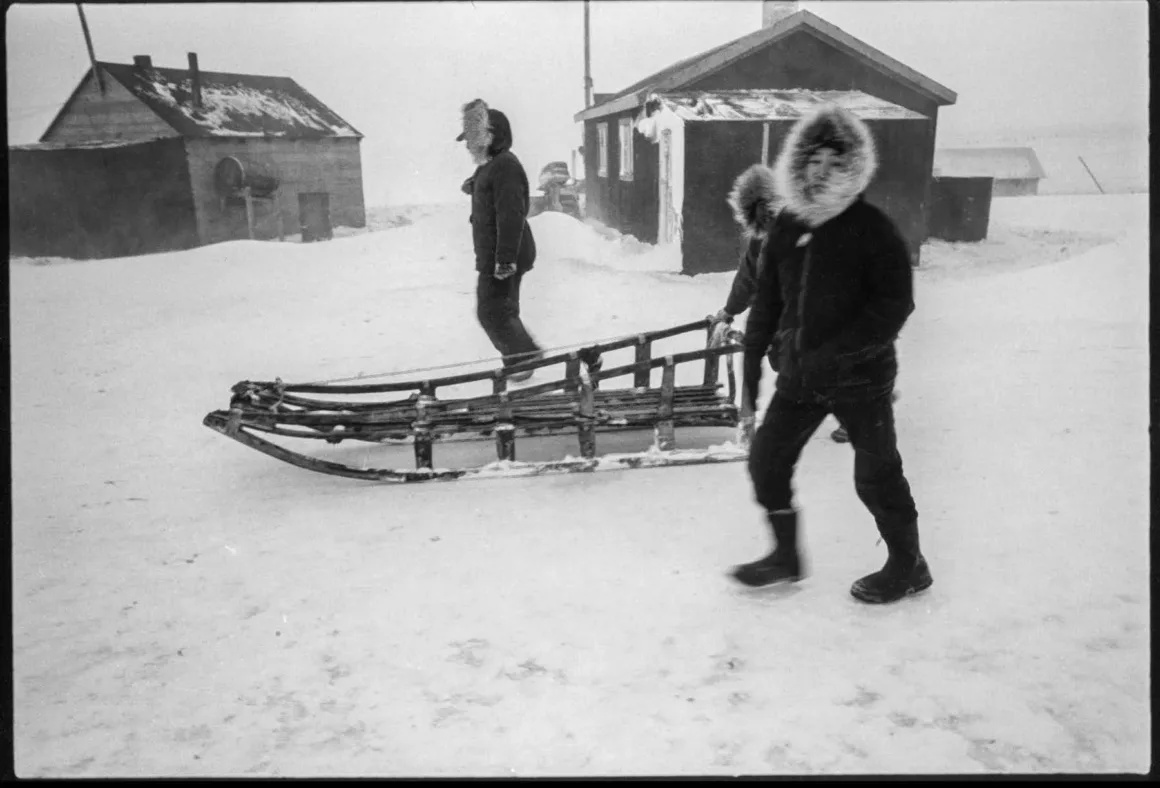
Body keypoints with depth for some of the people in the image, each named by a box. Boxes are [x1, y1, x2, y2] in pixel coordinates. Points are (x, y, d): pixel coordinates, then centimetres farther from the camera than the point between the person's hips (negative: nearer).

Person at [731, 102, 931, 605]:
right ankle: (786, 556, 26)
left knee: (876, 474, 4)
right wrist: (752, 356, 11)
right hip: (798, 374, 6)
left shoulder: (871, 228, -10)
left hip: (860, 376, -6)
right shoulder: (787, 226, 6)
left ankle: (908, 566, 26)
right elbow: (767, 297, 12)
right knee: (767, 459, 7)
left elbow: (895, 303, -14)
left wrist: (839, 352, -22)